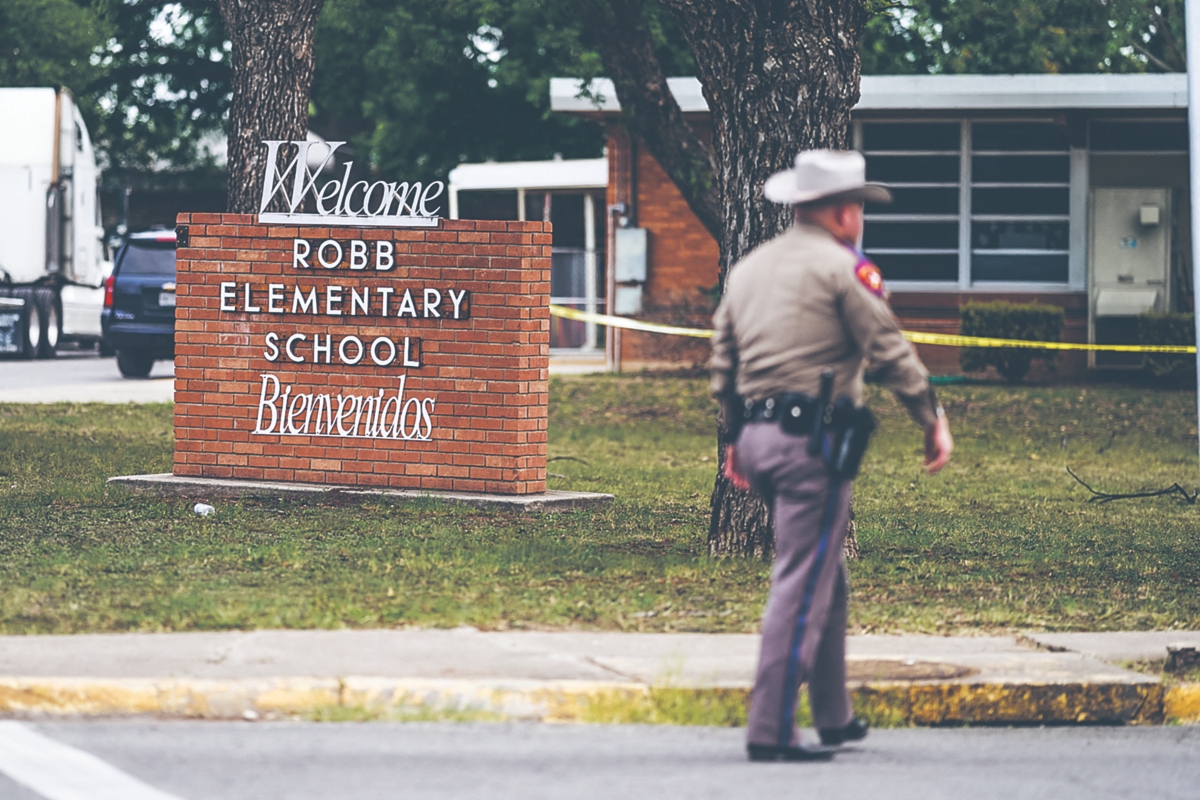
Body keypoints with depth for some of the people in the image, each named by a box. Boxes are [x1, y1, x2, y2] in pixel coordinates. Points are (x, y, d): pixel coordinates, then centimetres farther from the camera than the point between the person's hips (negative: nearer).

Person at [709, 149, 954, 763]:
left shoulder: (748, 269, 16)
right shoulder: (841, 269, -6)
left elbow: (723, 363, 19)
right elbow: (890, 352, -6)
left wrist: (737, 439, 26)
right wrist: (934, 422, 3)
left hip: (758, 433, 8)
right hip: (814, 437, -8)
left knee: (825, 577, 19)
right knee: (802, 585, -8)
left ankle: (834, 718, 25)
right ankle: (771, 730, -12)